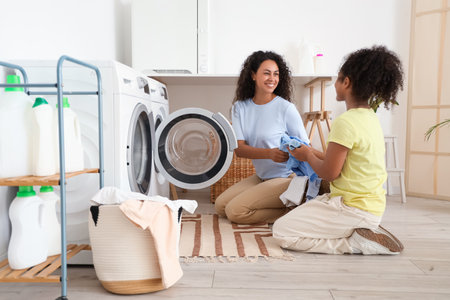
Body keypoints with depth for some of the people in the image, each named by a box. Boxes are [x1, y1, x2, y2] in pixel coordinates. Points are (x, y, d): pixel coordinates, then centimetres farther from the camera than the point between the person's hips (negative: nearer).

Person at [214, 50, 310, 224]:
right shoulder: (240, 107, 0)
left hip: (288, 178, -6)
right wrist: (269, 153, -28)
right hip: (261, 176, 6)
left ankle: (290, 212, -2)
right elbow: (239, 149, -10)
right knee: (220, 205, 5)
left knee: (235, 211, -15)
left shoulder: (286, 108, -13)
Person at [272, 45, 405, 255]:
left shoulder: (345, 122, -21)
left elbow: (329, 173, -18)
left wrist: (308, 156, 0)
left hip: (354, 209, -10)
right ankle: (368, 231, 9)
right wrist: (314, 153, 16)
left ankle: (357, 243, -8)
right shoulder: (371, 118, 8)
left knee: (282, 232, -8)